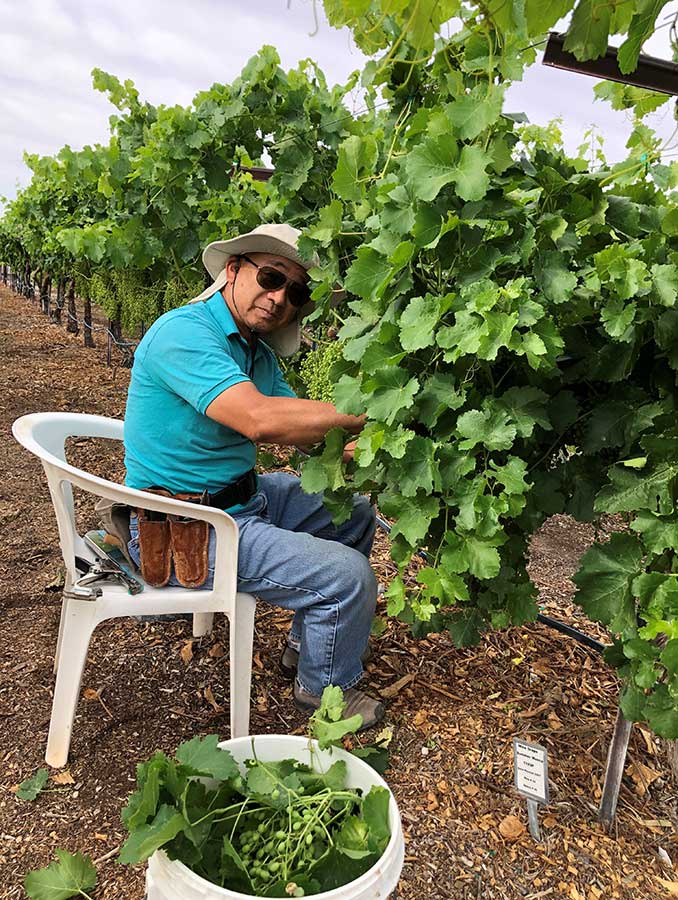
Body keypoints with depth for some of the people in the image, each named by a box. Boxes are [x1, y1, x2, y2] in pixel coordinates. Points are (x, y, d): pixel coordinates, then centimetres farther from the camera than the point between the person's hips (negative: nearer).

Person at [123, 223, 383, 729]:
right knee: (349, 575, -16)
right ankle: (325, 688, 15)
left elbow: (308, 432, 4)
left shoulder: (259, 352, 8)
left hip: (243, 495, 10)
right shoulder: (184, 332, -21)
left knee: (353, 512, 19)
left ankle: (308, 643, 32)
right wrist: (365, 413, -27)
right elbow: (260, 420, -36)